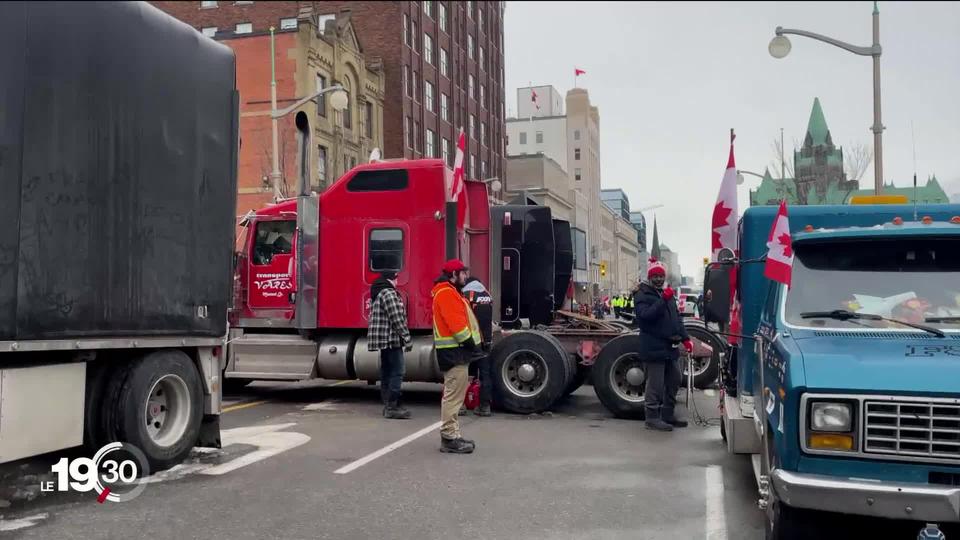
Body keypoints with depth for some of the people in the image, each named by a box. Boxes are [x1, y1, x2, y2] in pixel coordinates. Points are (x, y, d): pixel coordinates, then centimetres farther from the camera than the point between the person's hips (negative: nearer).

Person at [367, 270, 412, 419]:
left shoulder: (378, 293, 19)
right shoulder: (389, 293, -14)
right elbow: (396, 318, -19)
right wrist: (406, 337, -14)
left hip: (382, 339, 11)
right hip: (391, 339, -11)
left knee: (386, 372, 13)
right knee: (396, 372, -9)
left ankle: (388, 405, 18)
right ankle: (392, 407, -10)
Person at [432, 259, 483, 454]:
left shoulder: (450, 292, 20)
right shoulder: (446, 293, -14)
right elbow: (456, 323, -22)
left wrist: (472, 344, 12)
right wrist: (471, 343, -17)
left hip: (456, 351, 11)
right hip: (454, 352, -11)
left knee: (453, 395, 15)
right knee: (453, 395, -9)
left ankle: (452, 435, 22)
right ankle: (449, 439, -7)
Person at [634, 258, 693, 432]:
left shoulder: (668, 294, 19)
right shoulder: (643, 295, -6)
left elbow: (677, 318, 22)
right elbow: (645, 315, -24)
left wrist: (685, 338, 12)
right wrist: (663, 300, -30)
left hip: (671, 347, 9)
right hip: (654, 349, -8)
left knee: (674, 381, 15)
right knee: (655, 385, -6)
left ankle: (668, 414, 27)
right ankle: (652, 417, 3)